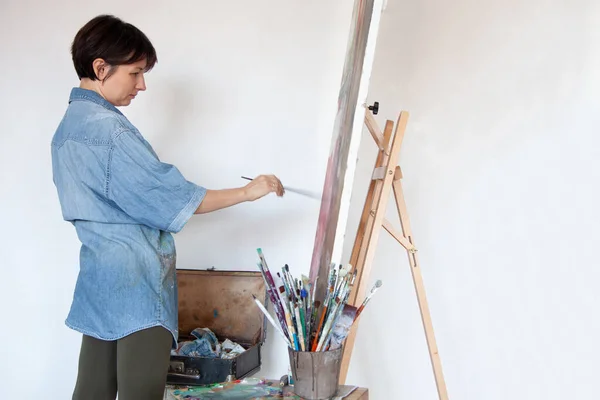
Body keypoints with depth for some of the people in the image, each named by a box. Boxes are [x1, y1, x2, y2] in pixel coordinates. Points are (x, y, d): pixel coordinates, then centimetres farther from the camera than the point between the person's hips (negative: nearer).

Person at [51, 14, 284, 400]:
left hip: (100, 280, 10)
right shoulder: (108, 129, -17)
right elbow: (172, 197, -16)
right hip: (135, 282, -10)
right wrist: (247, 192, -8)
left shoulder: (69, 126, 13)